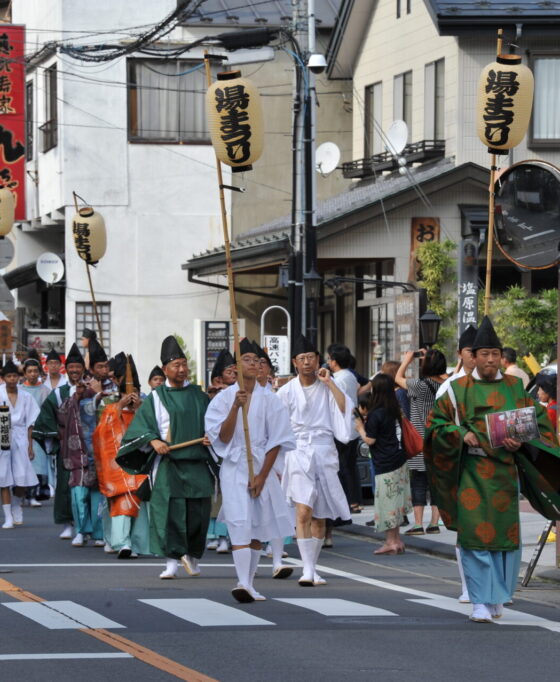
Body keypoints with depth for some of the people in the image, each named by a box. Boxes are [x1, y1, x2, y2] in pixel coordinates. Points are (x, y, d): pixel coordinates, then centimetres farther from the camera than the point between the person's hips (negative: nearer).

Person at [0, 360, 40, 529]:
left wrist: (30, 445, 8)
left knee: (22, 478, -5)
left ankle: (16, 506, 24)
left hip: (20, 437, 2)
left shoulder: (25, 397, 9)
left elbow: (29, 424, 11)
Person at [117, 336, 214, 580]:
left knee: (198, 511, 1)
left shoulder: (198, 395, 13)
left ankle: (192, 555, 21)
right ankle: (172, 561, -10)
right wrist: (154, 441, -18)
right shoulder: (156, 397, 6)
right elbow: (141, 425, -1)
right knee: (169, 510, -12)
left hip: (196, 461, 2)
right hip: (168, 462, -2)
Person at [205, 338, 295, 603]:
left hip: (262, 468, 2)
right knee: (240, 524, -15)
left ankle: (249, 584, 15)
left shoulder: (269, 400, 2)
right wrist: (236, 407, -18)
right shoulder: (224, 398, 0)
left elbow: (276, 442, 1)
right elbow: (223, 437, -7)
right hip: (234, 468, -2)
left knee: (257, 528, 6)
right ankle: (243, 583, -25)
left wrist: (262, 476, -7)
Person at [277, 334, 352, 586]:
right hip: (298, 454, -2)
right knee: (303, 511, -18)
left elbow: (345, 409, -11)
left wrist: (329, 383, -12)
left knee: (320, 517, 7)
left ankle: (313, 568, 20)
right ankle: (307, 569, -21)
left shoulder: (327, 388, 5)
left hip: (325, 455, 2)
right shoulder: (287, 391, 2)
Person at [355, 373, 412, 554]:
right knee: (396, 502, 13)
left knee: (387, 502, 0)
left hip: (386, 464, -8)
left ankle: (391, 541, 5)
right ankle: (395, 540, 17)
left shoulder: (375, 414, -16)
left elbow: (370, 440, -14)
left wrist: (360, 428, 3)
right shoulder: (394, 410, 6)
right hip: (399, 459, 8)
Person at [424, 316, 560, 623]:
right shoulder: (459, 389, 4)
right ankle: (480, 601, -8)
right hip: (471, 473, -2)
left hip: (506, 470, 2)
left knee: (505, 534, 4)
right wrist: (461, 435, -11)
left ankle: (497, 597, 20)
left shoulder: (515, 387, 8)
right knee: (475, 534, -10)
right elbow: (436, 424, 7)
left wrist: (521, 441, -10)